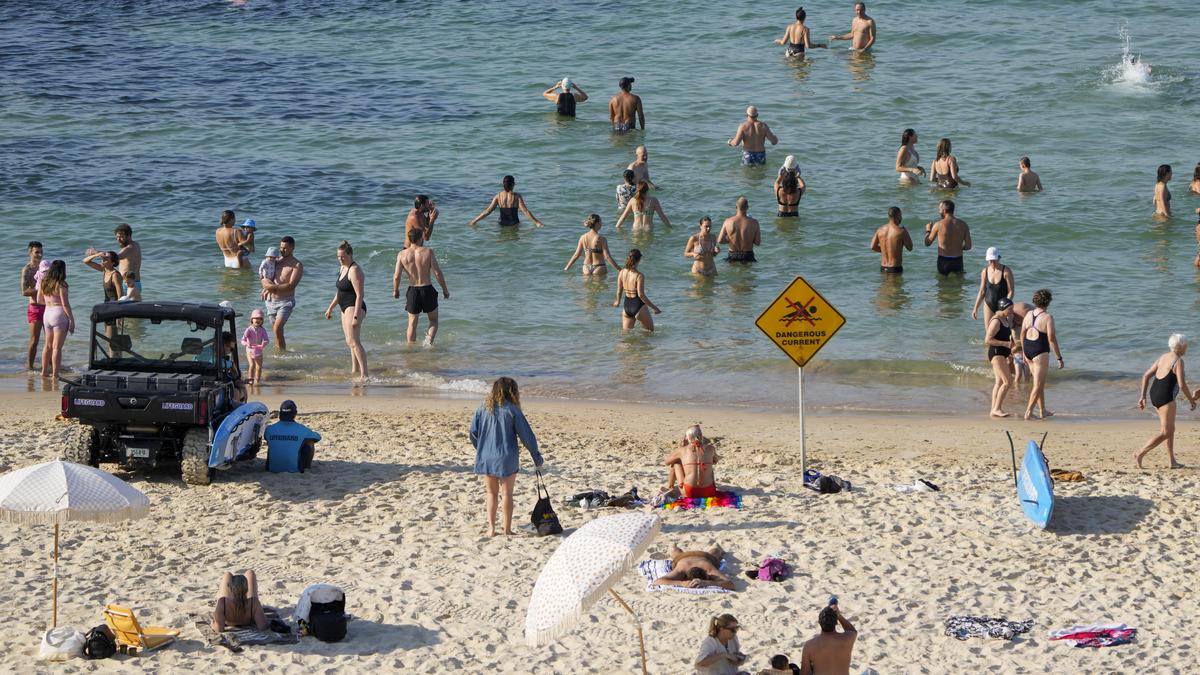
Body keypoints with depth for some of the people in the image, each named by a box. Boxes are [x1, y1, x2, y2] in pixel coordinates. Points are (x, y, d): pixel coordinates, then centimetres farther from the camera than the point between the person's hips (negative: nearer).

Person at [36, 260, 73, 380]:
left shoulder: (44, 283, 7)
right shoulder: (60, 284, -13)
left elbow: (39, 300, 16)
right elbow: (65, 304, -15)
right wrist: (72, 320, -9)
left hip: (47, 313, 7)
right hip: (59, 314, -7)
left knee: (48, 345, 20)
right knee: (57, 347, -5)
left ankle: (44, 371, 26)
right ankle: (55, 375, -5)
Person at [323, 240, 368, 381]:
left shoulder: (354, 270, -17)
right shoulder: (343, 268, 13)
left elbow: (360, 295, -22)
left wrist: (356, 316, -28)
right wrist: (330, 308, 27)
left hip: (354, 307, -11)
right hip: (346, 308, 11)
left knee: (354, 341, -20)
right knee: (350, 342, 20)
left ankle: (364, 374, -27)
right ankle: (355, 370, 32)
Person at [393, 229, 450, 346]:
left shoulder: (402, 254, -4)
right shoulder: (428, 252, -8)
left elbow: (396, 277, -6)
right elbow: (437, 273, -11)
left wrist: (395, 290, 12)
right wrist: (445, 289, 1)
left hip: (412, 291, 2)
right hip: (427, 290, -2)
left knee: (412, 323, 17)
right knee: (433, 319, 16)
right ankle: (430, 338, -9)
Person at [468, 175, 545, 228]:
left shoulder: (498, 196, -2)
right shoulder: (516, 196, -8)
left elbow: (487, 211, -3)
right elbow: (525, 211, -10)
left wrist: (475, 220, 6)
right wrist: (536, 222, -4)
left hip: (502, 224, 2)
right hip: (514, 223, -2)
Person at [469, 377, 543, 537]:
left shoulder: (483, 409, 0)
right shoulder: (512, 410, -8)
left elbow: (473, 432, 3)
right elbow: (526, 435, -5)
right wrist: (537, 457, 4)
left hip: (485, 458, 3)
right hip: (507, 459, -3)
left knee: (492, 494, 14)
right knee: (507, 493, 10)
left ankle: (491, 528, 6)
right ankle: (507, 528, 10)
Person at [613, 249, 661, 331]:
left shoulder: (622, 273, -2)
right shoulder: (639, 276, -19)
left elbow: (619, 291, 8)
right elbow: (641, 295, -20)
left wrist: (618, 302, 29)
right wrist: (654, 307, -12)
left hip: (627, 306, 6)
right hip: (638, 306, -6)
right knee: (650, 331, 10)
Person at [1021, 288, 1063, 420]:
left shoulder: (1029, 315, 4)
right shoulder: (1048, 317, -14)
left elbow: (1022, 335, 9)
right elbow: (1051, 339, -18)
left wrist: (1024, 353, 22)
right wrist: (1059, 358, -12)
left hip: (1028, 350, 7)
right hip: (1041, 352, -7)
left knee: (1040, 381, 19)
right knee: (1038, 384, 0)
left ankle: (1043, 411, 25)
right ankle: (1028, 412, -5)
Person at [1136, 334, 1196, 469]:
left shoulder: (1163, 358, 13)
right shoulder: (1178, 361, -12)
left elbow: (1146, 375, 12)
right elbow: (1182, 385, -18)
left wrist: (1143, 396, 15)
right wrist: (1191, 400, -4)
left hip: (1154, 395, 9)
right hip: (1165, 397, -9)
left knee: (1170, 430, 18)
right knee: (1165, 433, -4)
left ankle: (1171, 461, 21)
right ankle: (1140, 454, -11)